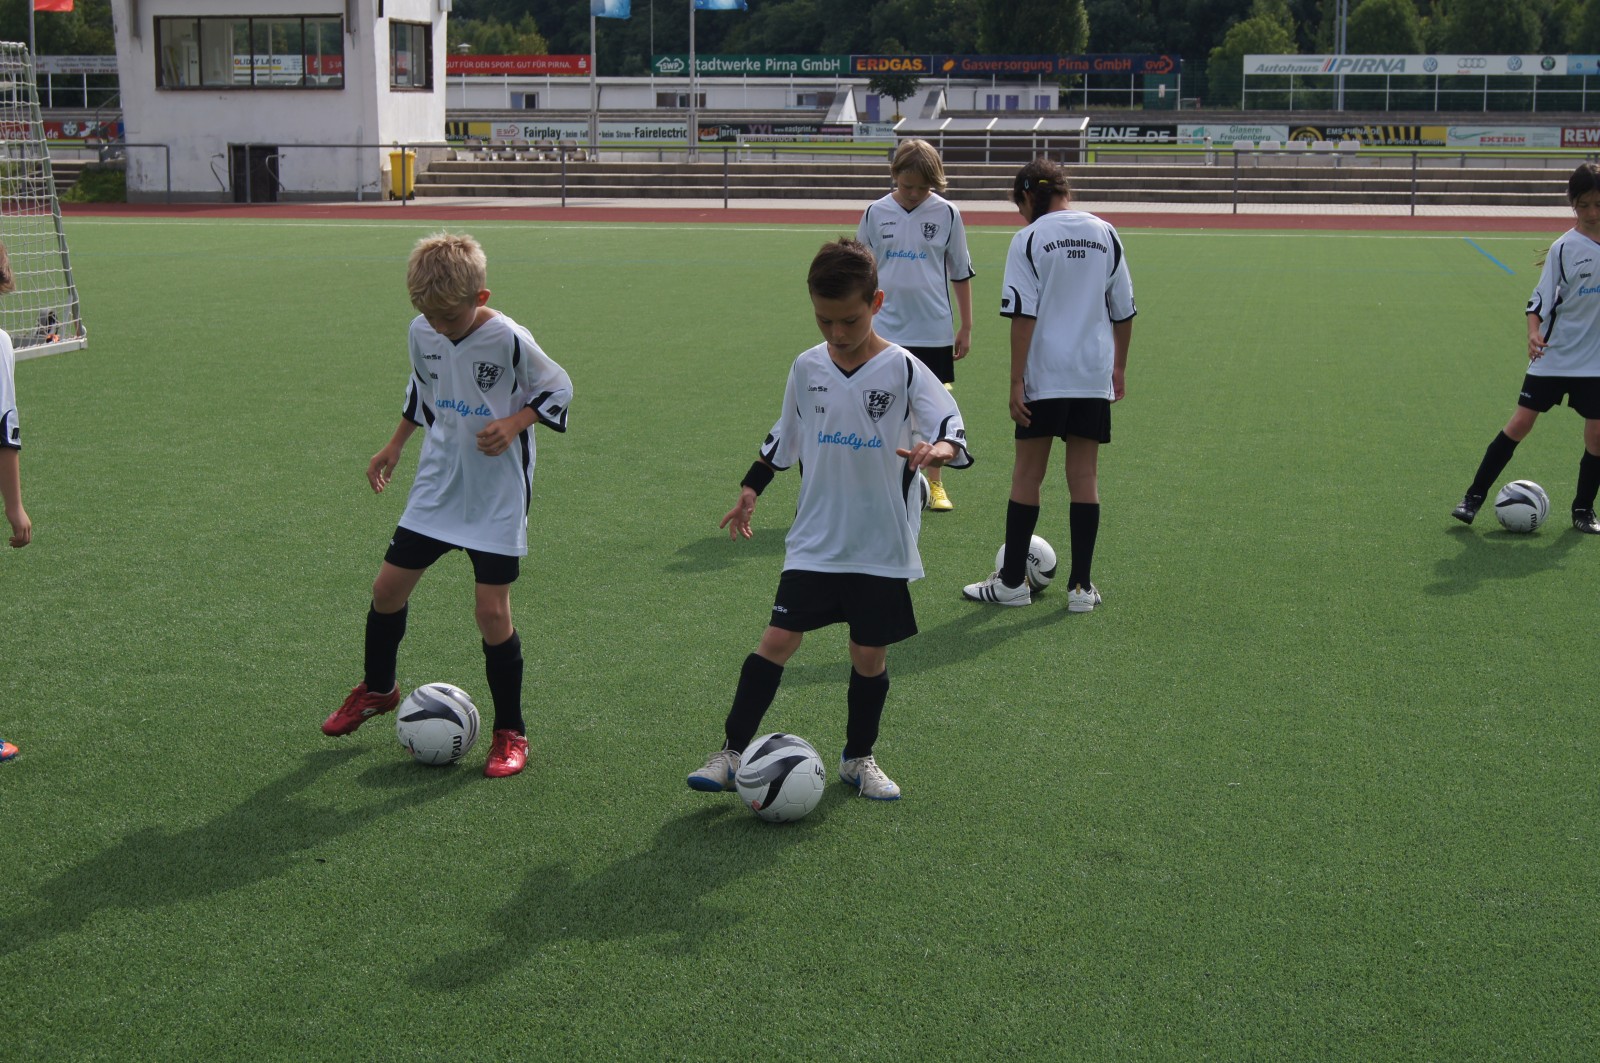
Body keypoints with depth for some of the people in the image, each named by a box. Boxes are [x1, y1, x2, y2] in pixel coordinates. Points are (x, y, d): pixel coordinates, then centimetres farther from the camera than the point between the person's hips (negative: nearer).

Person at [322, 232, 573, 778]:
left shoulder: (509, 340, -18)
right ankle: (377, 689, 34)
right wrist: (394, 447, 20)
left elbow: (558, 389, -7)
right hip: (437, 486, 6)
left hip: (497, 494, -5)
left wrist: (514, 424, -21)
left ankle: (510, 733, 7)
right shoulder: (422, 333, -1)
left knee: (491, 609, -9)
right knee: (388, 587, 7)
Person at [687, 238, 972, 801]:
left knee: (869, 654, 6)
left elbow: (953, 431, -17)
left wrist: (940, 448, -38)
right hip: (814, 540, 2)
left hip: (882, 545, -2)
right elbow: (784, 437, 18)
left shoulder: (904, 370, -9)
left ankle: (858, 758, 26)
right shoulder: (807, 368, 3)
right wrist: (750, 490, 17)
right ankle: (732, 752, 4)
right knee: (777, 639, -5)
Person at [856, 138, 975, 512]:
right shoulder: (875, 214, 1)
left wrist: (966, 326, 7)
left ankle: (934, 484, 18)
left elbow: (961, 272, 7)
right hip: (884, 330, 0)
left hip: (934, 331, 0)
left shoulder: (946, 214, -1)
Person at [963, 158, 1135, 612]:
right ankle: (1082, 586, 10)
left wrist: (1016, 380, -9)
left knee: (1027, 474, 6)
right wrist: (1118, 367, 23)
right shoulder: (1105, 234, 8)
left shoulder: (1029, 238, -6)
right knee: (1084, 477, 7)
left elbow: (1024, 316, -11)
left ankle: (1012, 581, 13)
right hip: (1095, 376, 4)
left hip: (1044, 377, -4)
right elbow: (1124, 311, 12)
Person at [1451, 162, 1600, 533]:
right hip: (1553, 356, -2)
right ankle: (1474, 497, 4)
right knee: (1520, 423, -5)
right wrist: (1534, 334, -22)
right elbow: (1539, 299, -7)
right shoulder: (1565, 247, -7)